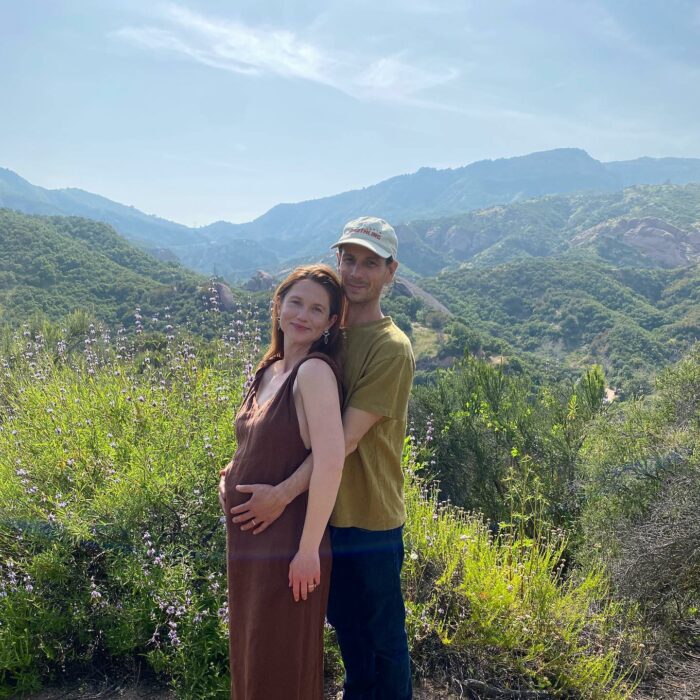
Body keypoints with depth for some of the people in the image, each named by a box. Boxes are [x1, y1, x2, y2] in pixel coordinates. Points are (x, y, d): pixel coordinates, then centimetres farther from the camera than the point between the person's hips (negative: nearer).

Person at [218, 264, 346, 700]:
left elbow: (331, 460, -27)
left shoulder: (314, 370, -17)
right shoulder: (269, 369, 7)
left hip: (288, 546, -8)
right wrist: (231, 477, 5)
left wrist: (308, 550, -24)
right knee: (251, 660, 22)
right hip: (249, 540, 8)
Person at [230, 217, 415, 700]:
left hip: (369, 519, -6)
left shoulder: (391, 349, -17)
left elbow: (345, 439, -22)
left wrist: (284, 493, -26)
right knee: (347, 629, 24)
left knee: (383, 640, 12)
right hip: (325, 511, 7)